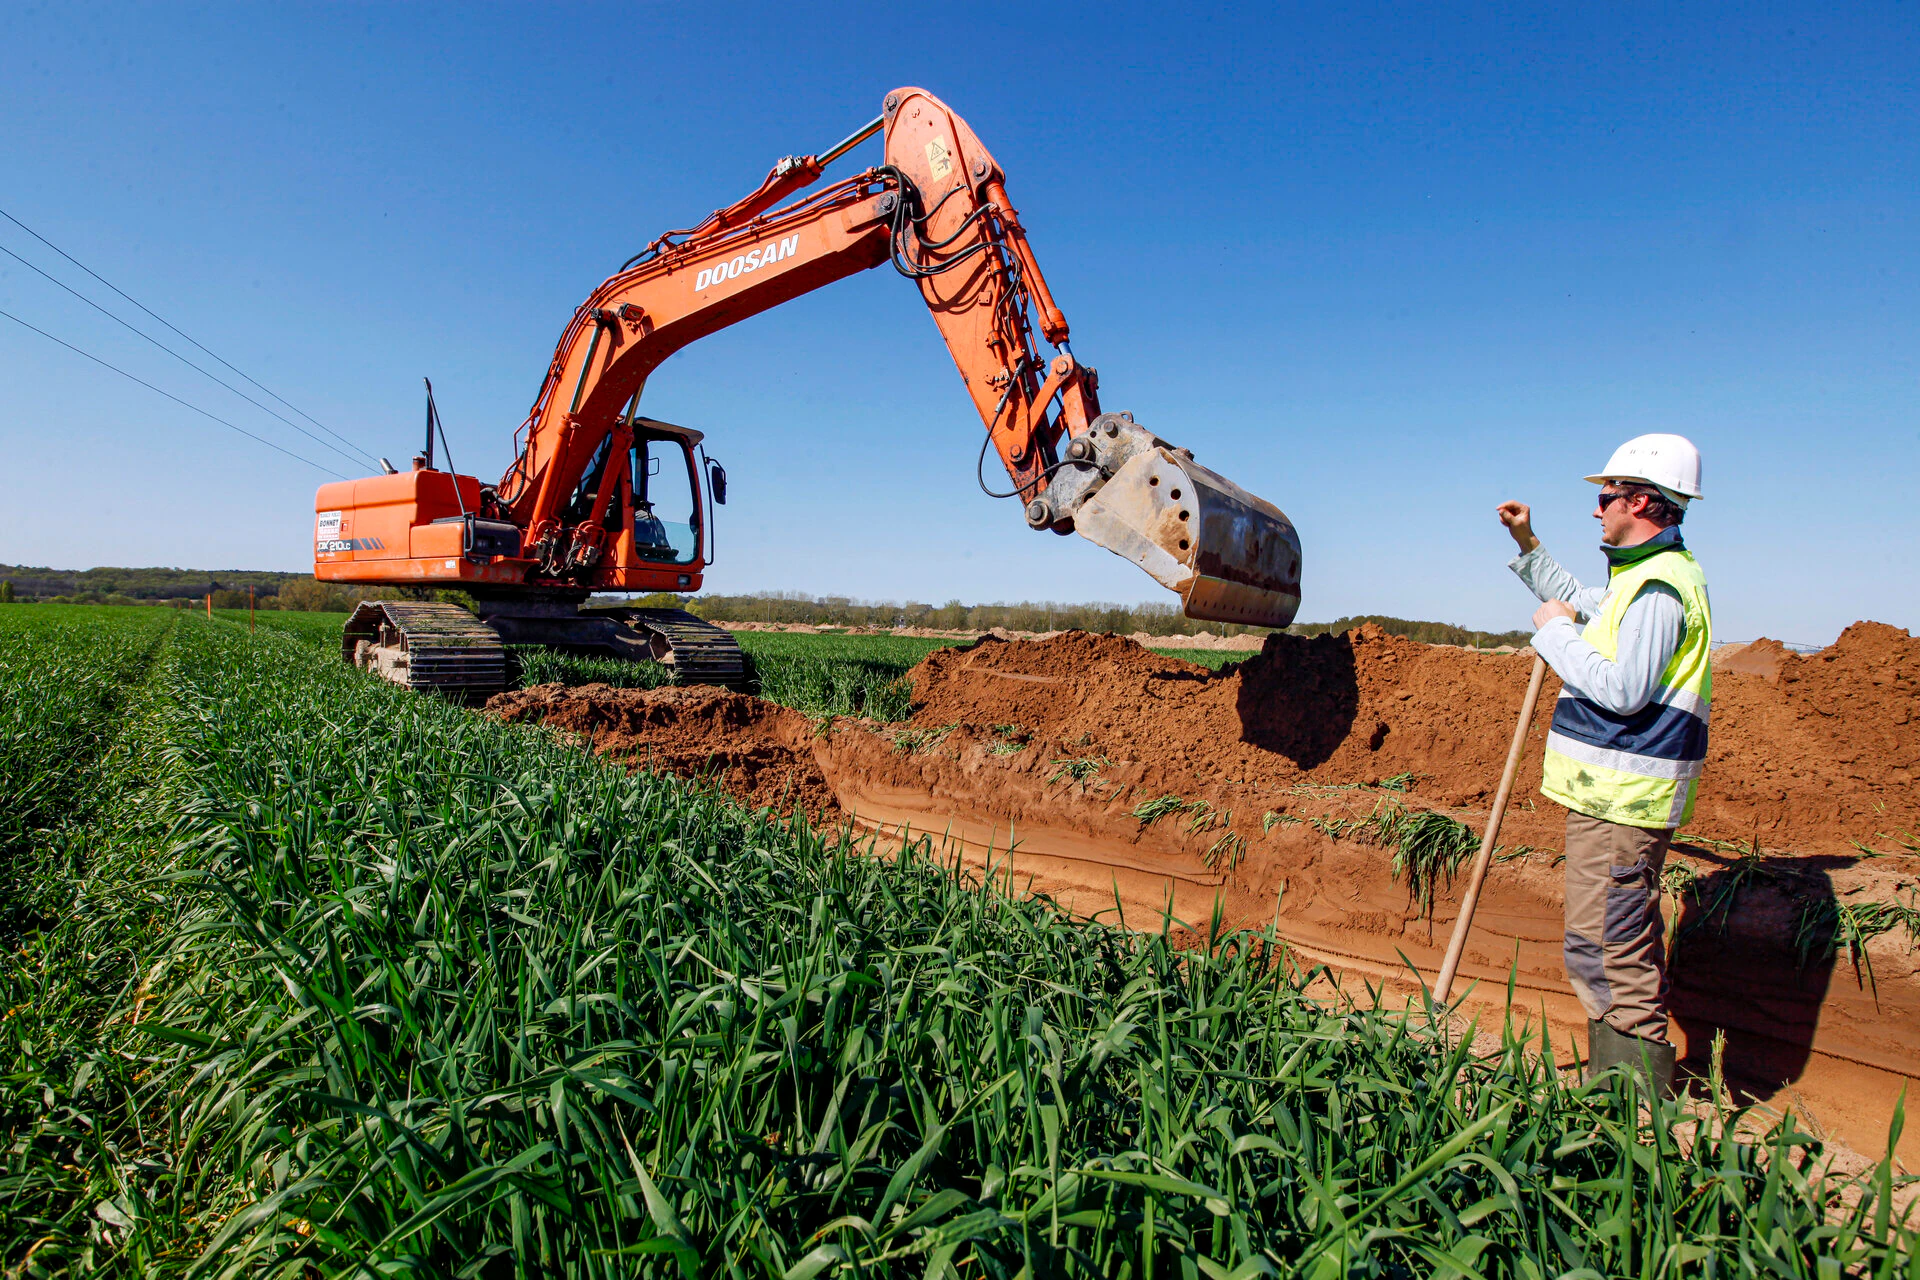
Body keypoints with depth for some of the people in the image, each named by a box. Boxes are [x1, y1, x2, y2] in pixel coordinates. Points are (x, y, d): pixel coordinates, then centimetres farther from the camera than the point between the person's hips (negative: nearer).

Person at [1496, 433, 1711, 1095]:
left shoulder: (1658, 584, -18)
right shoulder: (1644, 576, 15)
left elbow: (1623, 690, -25)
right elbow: (1577, 601, 33)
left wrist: (1555, 632, -14)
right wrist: (1527, 544, 25)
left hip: (1621, 797, -11)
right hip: (1619, 791, 11)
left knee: (1602, 947, -6)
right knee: (1625, 944, 20)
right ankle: (1624, 1087, 35)